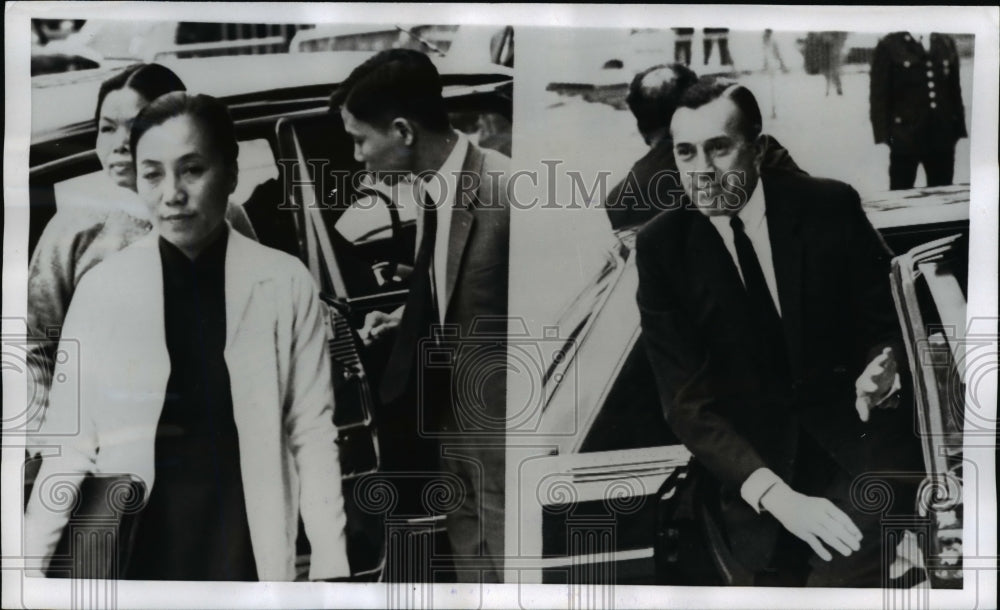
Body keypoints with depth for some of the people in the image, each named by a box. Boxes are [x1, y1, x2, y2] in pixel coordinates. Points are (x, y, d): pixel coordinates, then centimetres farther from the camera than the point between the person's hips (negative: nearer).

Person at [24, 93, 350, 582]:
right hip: (133, 543, 1)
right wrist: (33, 557, -5)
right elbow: (71, 440, -2)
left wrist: (330, 563, -5)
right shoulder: (101, 287, -4)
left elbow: (312, 431, -4)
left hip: (246, 542, 0)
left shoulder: (286, 284, -6)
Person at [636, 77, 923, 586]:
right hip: (746, 452, 1)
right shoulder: (661, 245, -7)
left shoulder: (830, 207, -6)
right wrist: (776, 495, -24)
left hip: (851, 429, 0)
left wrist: (884, 367, -19)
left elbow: (888, 321, 6)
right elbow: (687, 401, -11)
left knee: (842, 576, -22)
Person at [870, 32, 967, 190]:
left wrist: (959, 130, 6)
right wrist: (882, 137, -10)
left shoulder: (947, 43, 12)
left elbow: (955, 90, 13)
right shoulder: (889, 46, -1)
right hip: (905, 136, -4)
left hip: (942, 136, 4)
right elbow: (879, 96, -3)